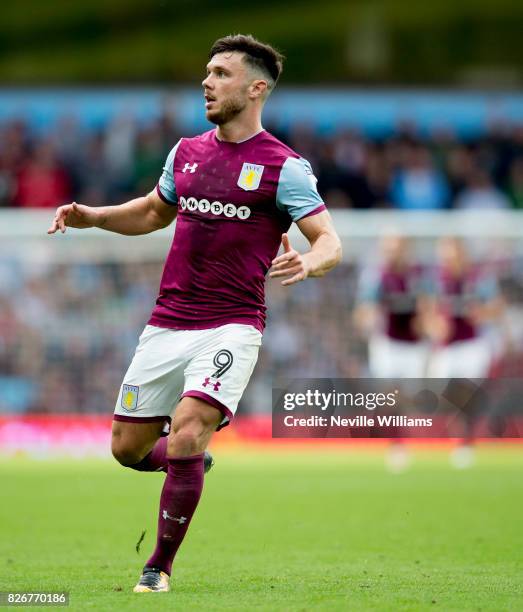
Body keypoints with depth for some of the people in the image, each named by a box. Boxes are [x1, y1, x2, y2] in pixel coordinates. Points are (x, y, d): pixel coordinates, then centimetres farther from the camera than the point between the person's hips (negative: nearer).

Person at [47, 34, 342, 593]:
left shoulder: (283, 167, -5)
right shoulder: (187, 152, 11)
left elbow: (329, 240, -10)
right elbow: (154, 212, 29)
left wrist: (306, 264, -33)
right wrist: (92, 216, 13)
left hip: (231, 328, -6)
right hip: (166, 324, 6)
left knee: (186, 436, -22)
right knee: (128, 448, 6)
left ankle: (159, 568, -7)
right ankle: (189, 460, 41)